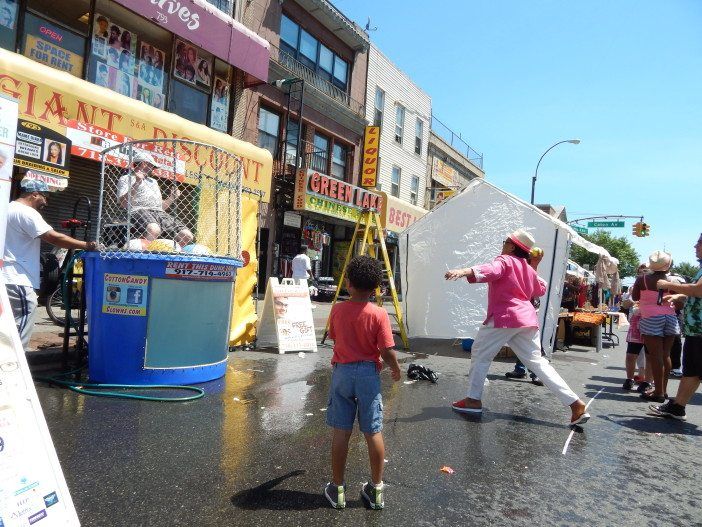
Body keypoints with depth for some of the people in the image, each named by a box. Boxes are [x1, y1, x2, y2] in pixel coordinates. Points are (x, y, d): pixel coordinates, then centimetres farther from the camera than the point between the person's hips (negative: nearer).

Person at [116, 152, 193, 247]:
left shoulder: (153, 181, 35)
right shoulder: (126, 179, 14)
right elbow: (124, 203, -4)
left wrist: (172, 198, 17)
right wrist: (137, 183, -8)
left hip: (160, 213, 6)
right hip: (140, 211, -6)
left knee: (187, 236, -16)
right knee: (154, 230, -41)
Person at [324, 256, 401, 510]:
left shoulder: (337, 310, -4)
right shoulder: (379, 314, -12)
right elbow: (387, 351, -12)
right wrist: (396, 370, 7)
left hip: (342, 372, 1)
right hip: (368, 374, -1)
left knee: (341, 432, 9)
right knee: (373, 432, 9)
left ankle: (337, 488, 20)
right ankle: (376, 489, 22)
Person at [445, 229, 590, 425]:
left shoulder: (504, 260, -2)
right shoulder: (527, 268, 19)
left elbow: (490, 271, -26)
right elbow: (541, 290, 34)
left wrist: (464, 272, -40)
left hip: (504, 318, -7)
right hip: (527, 319, 7)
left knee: (480, 355, 9)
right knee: (537, 362, 9)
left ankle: (473, 400, 11)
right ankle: (575, 403, 4)